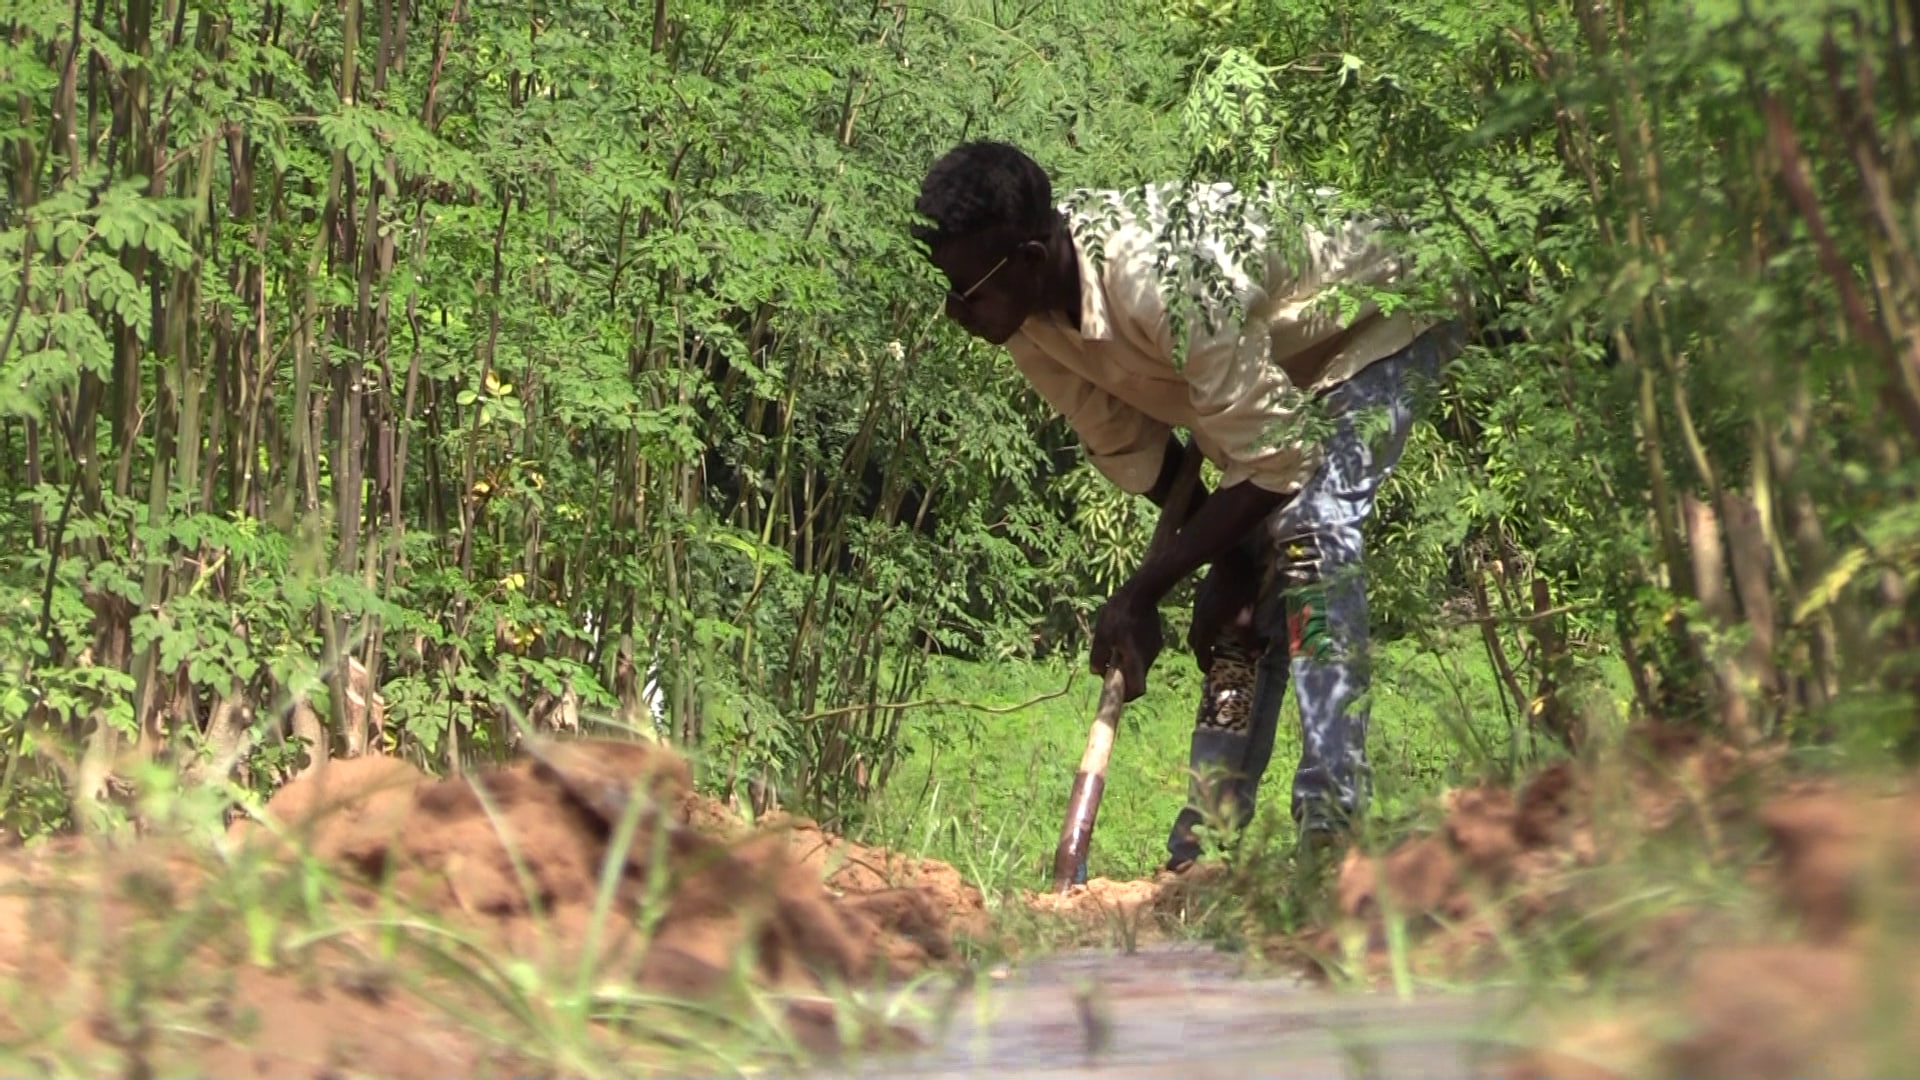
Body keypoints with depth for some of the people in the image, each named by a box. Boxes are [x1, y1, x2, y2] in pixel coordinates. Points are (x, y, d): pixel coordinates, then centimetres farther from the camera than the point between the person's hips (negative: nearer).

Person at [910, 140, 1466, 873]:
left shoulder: (1162, 282, -42)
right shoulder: (1028, 322, -18)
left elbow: (1276, 463, -34)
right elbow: (1131, 451, -4)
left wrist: (1142, 593, -29)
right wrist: (1225, 562, -11)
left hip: (1380, 320, -8)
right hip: (1281, 360, 8)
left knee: (1311, 526, -26)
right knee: (1246, 574, 4)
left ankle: (1330, 822, -29)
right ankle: (1207, 839, 8)